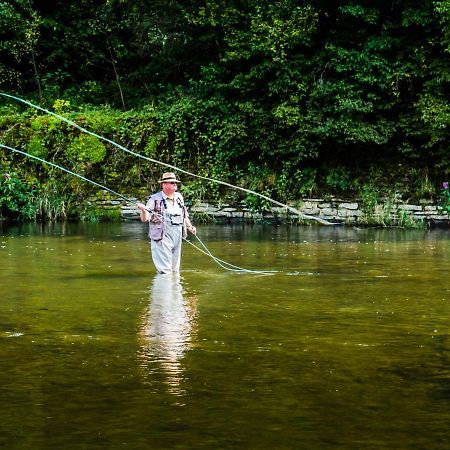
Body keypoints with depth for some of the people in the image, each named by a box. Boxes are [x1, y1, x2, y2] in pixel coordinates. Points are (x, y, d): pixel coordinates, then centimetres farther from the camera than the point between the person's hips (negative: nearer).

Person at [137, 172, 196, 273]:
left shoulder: (179, 197, 10)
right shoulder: (155, 199, -10)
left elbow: (184, 214, 25)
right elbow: (145, 219, -11)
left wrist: (190, 226, 13)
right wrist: (143, 210, -30)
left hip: (177, 237, 7)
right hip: (162, 238, -7)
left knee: (175, 269, 16)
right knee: (165, 271, -9)